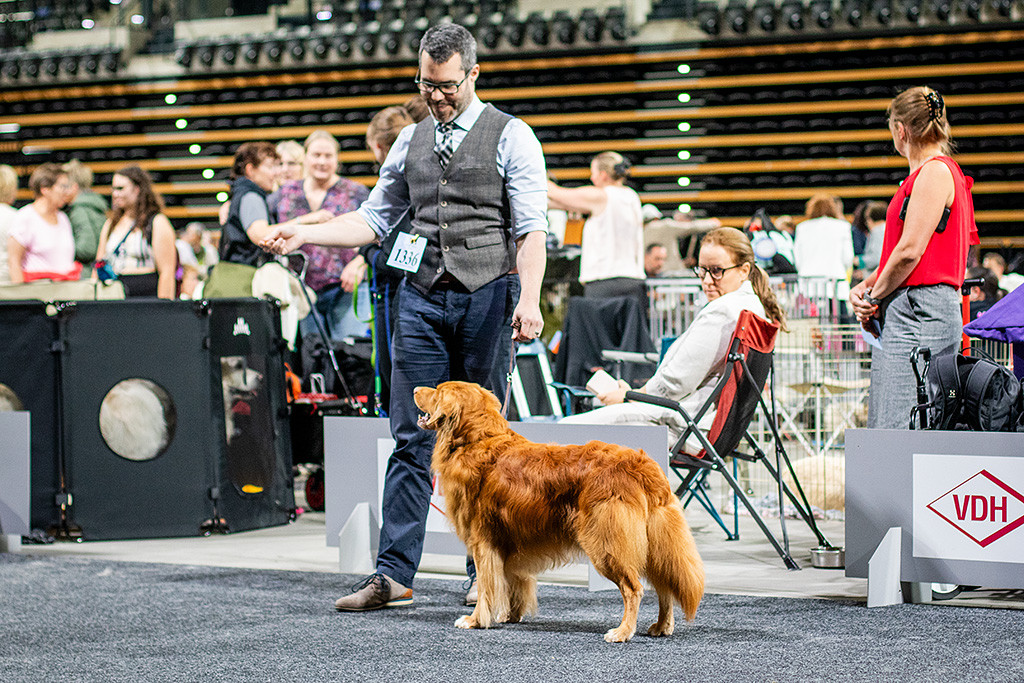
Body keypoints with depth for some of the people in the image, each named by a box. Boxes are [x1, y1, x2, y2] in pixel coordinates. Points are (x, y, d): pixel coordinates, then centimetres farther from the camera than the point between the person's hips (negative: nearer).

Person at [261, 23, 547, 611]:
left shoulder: (511, 137, -1)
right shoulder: (411, 141, 15)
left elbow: (532, 229, -7)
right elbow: (374, 219, 18)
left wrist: (530, 300, -18)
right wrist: (304, 235, 5)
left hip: (485, 296, -4)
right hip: (423, 297, 4)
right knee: (412, 438, -1)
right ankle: (394, 574, -1)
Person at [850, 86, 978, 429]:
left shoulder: (935, 172, -9)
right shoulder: (926, 174, 22)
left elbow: (910, 251, -15)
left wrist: (875, 297, -4)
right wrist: (865, 286, 9)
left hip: (919, 309, -10)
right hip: (904, 311, 10)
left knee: (900, 429, -15)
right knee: (882, 430, 6)